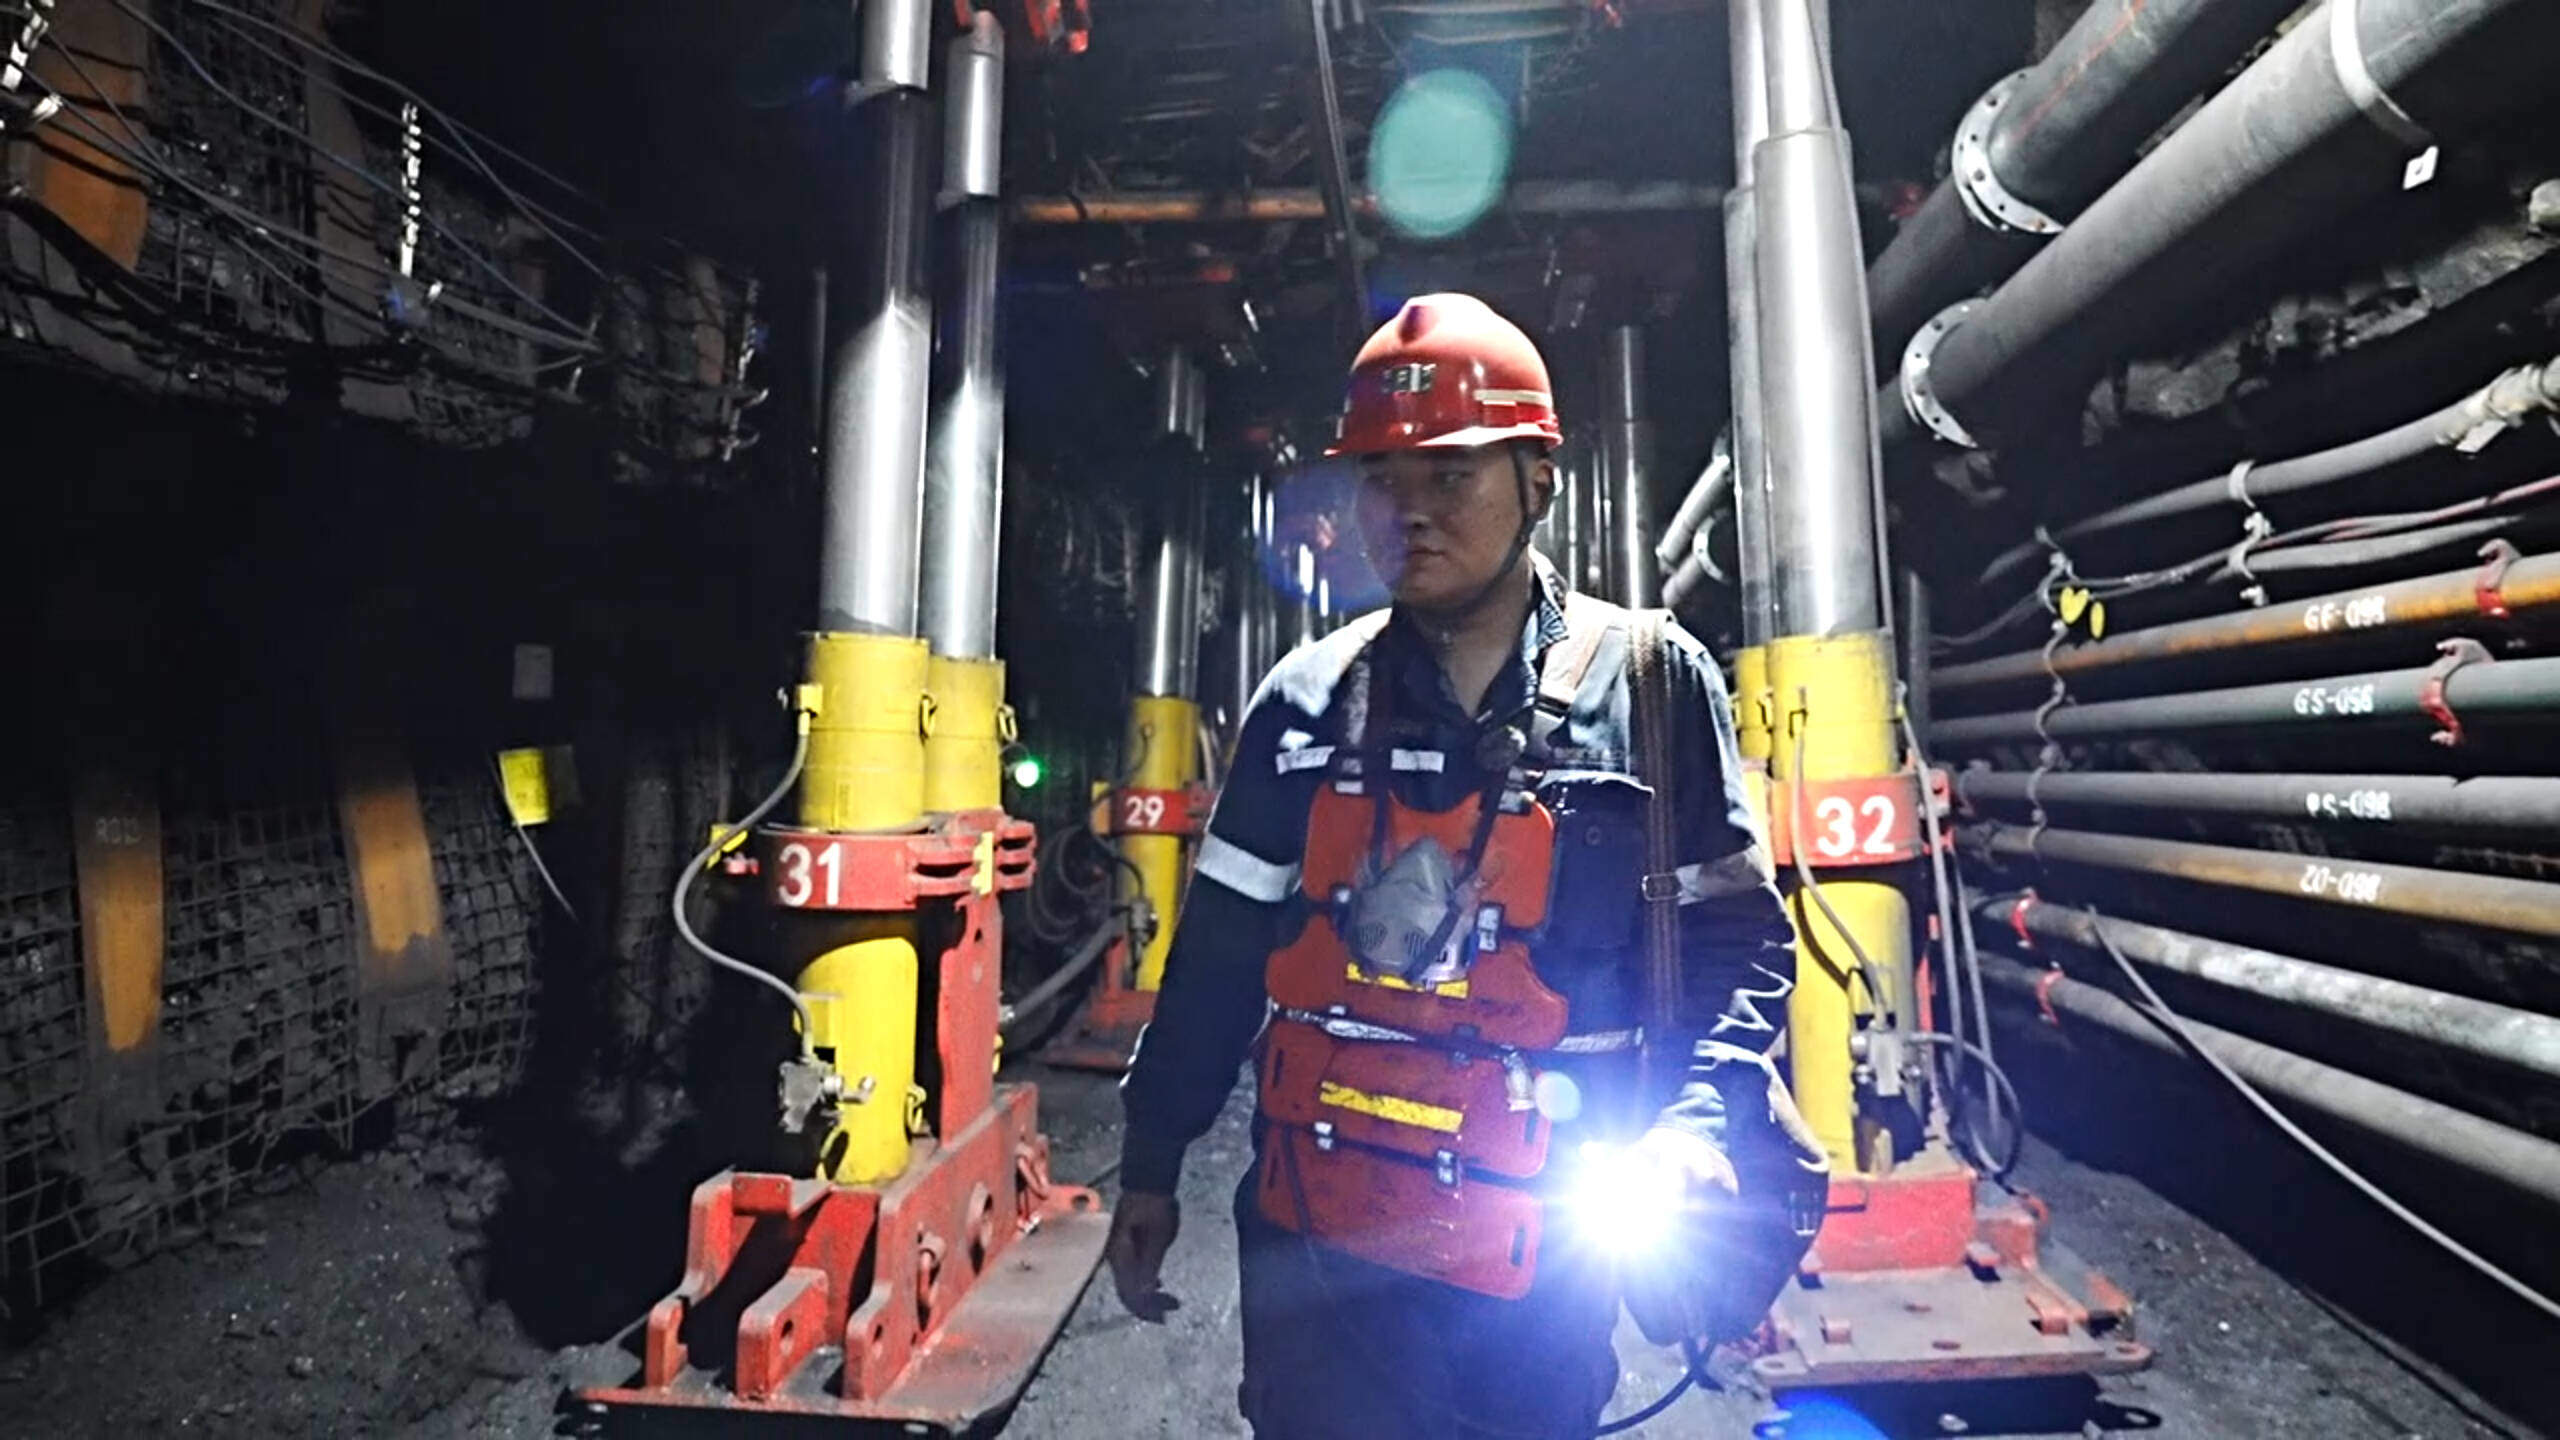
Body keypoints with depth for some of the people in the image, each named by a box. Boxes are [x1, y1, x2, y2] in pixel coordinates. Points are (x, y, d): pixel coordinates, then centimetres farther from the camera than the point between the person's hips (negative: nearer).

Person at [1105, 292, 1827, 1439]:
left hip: (1547, 1244, 0)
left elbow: (1734, 937, -1)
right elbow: (1220, 949, 5)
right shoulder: (1308, 700, -1)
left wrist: (1701, 1125, -16)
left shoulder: (1650, 682, -5)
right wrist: (1151, 1164, 9)